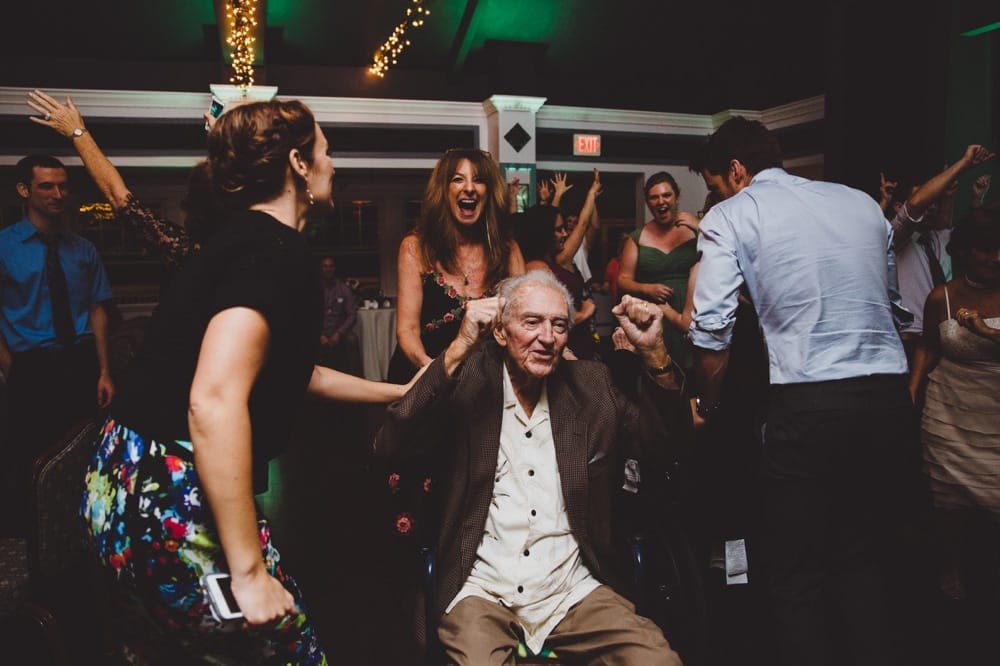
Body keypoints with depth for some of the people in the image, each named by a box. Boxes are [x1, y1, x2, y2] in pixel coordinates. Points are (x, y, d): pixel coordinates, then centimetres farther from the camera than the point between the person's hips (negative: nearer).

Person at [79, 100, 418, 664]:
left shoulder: (251, 240, 14)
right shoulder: (276, 251, -17)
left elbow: (296, 376, 26)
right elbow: (214, 401, -30)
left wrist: (401, 392, 32)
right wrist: (249, 571, -25)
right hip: (168, 497, -10)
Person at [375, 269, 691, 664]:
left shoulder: (590, 384, 7)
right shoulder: (468, 383, -3)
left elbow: (663, 445, 4)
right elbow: (390, 446, -16)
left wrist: (653, 352, -9)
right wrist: (457, 350, -23)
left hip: (574, 588, 3)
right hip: (482, 590, -2)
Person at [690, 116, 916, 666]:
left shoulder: (730, 216, 1)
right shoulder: (862, 203, 16)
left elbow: (711, 331, -7)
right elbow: (900, 307, 17)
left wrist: (707, 406, 8)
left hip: (807, 402, -6)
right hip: (891, 395, 6)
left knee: (797, 570, 7)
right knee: (863, 559, 18)